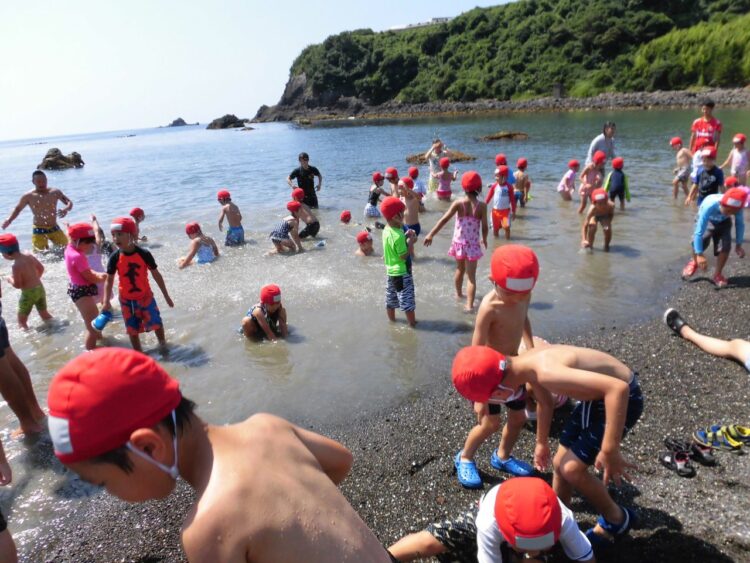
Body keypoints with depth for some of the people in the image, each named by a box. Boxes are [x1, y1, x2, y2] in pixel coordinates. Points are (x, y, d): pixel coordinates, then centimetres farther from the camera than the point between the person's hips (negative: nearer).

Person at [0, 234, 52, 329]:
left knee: (22, 319, 8)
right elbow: (41, 268, 13)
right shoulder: (29, 256, -2)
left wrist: (9, 279, -1)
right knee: (44, 313, 24)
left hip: (29, 293, -7)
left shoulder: (16, 266, -23)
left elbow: (17, 285, -19)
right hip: (40, 288, 7)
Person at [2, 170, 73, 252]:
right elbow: (17, 209, 9)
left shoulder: (55, 192, -1)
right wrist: (9, 220, -7)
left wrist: (66, 209, -21)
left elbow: (69, 203, 3)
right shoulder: (28, 196, -4)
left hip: (54, 229, 2)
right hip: (38, 231, -2)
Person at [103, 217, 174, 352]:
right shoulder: (115, 257, -12)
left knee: (156, 323, 2)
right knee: (132, 329, 11)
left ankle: (163, 344, 29)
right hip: (126, 299, 1)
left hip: (145, 296, -1)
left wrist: (166, 296, -2)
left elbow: (156, 275, -6)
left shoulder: (144, 254, -16)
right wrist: (106, 301, -15)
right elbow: (109, 280, -5)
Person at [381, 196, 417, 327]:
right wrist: (411, 241, -16)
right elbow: (404, 256, -24)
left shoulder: (386, 230, 1)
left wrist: (405, 236, 3)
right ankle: (412, 324, 12)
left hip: (390, 272, 9)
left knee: (390, 301, 19)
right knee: (408, 302, 3)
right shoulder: (398, 235, -26)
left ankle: (392, 321, 33)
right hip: (402, 273, -9)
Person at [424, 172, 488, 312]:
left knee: (460, 269, 25)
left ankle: (459, 294, 45)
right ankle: (469, 305, -8)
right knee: (471, 276, 1)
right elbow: (484, 227, -9)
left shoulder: (458, 203, -10)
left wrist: (431, 234, -12)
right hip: (472, 244, -2)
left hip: (458, 242, 3)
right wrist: (484, 239, 11)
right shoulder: (482, 205, -12)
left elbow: (444, 220, -15)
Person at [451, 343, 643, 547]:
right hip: (598, 395, 8)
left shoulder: (546, 373, -36)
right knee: (560, 464, 14)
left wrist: (610, 452, -35)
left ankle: (617, 519, 20)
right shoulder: (527, 362, -9)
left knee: (572, 469, -5)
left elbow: (618, 388, -40)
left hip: (622, 397, -8)